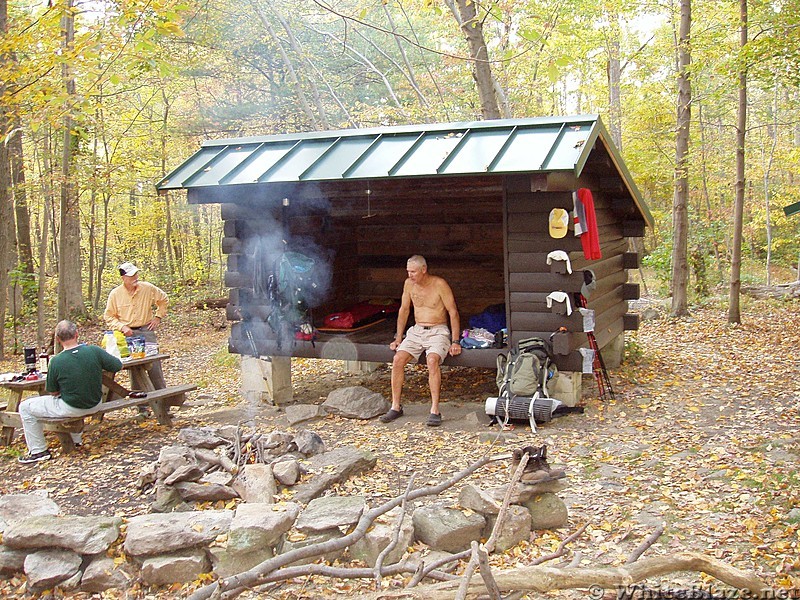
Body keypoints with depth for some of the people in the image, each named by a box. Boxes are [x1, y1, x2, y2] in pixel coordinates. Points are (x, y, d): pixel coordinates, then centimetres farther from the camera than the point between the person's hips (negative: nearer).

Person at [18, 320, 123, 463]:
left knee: (25, 408, 11)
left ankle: (38, 451, 13)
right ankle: (76, 440, 46)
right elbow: (118, 365, -4)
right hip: (95, 404, 5)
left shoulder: (56, 361, -19)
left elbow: (52, 391, -7)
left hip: (71, 408, -4)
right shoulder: (94, 351, -15)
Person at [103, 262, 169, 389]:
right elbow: (108, 317, 5)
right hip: (127, 334, 0)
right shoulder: (115, 294, -1)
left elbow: (164, 299, 16)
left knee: (154, 364, -3)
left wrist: (158, 317, 8)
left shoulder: (148, 288, 0)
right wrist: (122, 327, -10)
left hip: (146, 331, 0)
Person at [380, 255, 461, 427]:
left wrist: (455, 341, -15)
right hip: (416, 330, 5)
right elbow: (404, 310, 15)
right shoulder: (409, 284, 4)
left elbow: (453, 312, -9)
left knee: (432, 360, -33)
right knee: (398, 359, -19)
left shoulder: (439, 284, -11)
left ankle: (435, 410, -29)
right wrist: (398, 338, 10)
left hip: (438, 331, -5)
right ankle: (396, 406, -8)